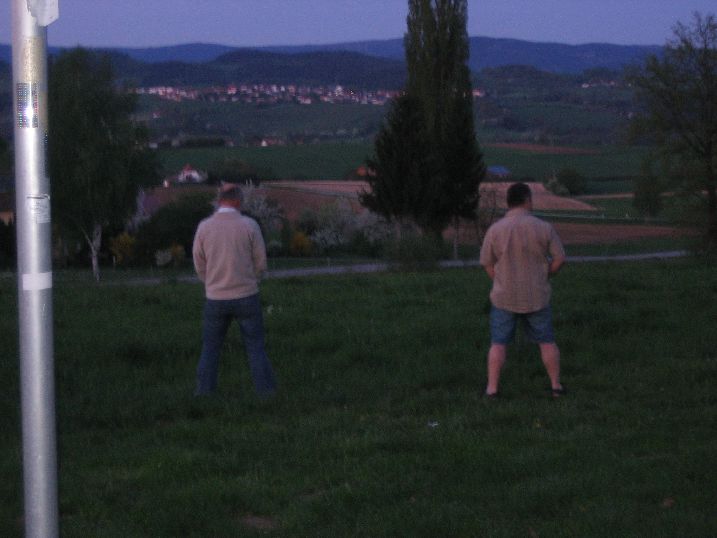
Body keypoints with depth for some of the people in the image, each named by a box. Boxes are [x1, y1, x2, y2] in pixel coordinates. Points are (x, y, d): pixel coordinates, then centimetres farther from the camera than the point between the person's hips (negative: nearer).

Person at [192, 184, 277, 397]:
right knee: (255, 348, 7)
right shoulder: (249, 225, -9)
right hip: (246, 297, -1)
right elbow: (261, 263, -2)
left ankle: (204, 392, 11)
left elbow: (200, 266, 3)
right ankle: (265, 391, 6)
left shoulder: (204, 227, -5)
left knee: (210, 349, 13)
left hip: (215, 299, 1)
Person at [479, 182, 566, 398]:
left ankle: (492, 388, 3)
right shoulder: (544, 228, -8)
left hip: (504, 297, 0)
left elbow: (487, 264, -1)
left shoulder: (495, 230, -8)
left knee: (498, 343, 7)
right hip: (537, 297, 0)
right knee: (547, 341, 13)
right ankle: (556, 385, 16)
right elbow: (559, 259, -4)